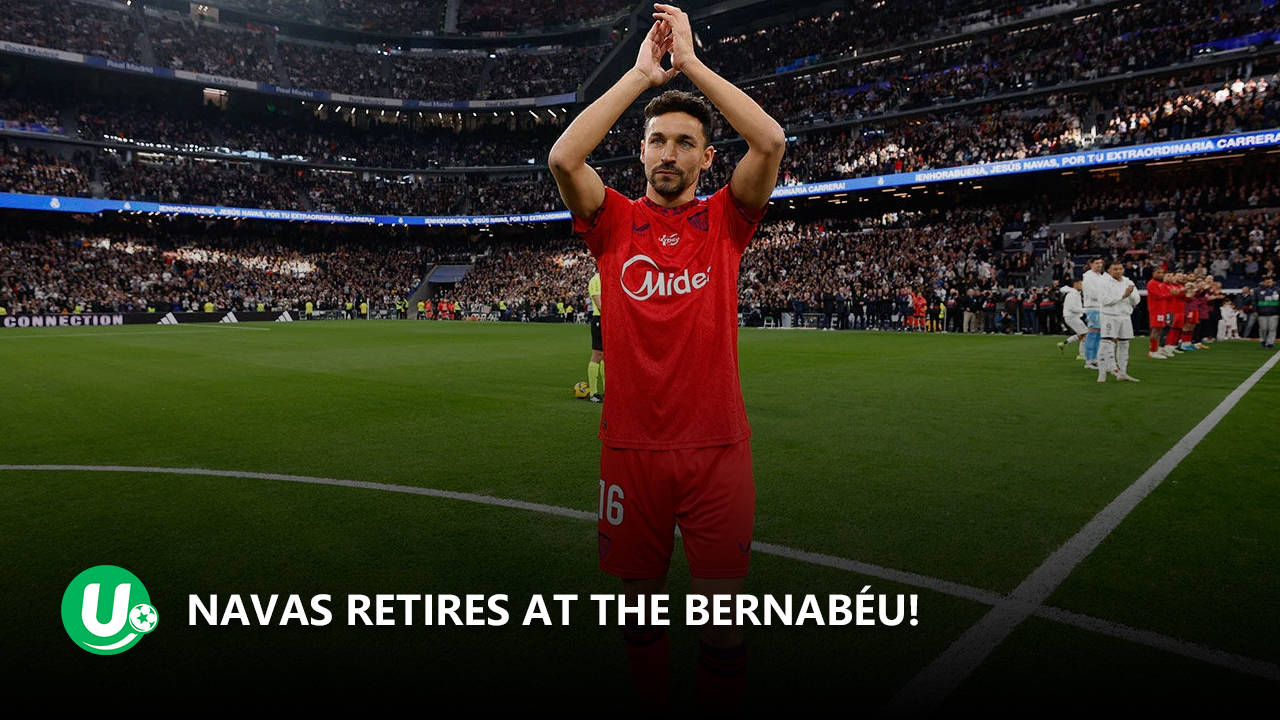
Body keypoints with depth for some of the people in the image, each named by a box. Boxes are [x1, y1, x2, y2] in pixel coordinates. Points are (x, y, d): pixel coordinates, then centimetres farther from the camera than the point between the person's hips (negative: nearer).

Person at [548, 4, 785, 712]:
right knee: (641, 608, 15)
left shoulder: (724, 220, 4)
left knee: (723, 621, 8)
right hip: (631, 447, 1)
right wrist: (642, 74, -7)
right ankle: (654, 711, 37)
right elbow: (562, 157, -13)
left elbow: (770, 140, -11)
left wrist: (691, 62, -5)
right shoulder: (615, 222, 4)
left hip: (717, 447, 0)